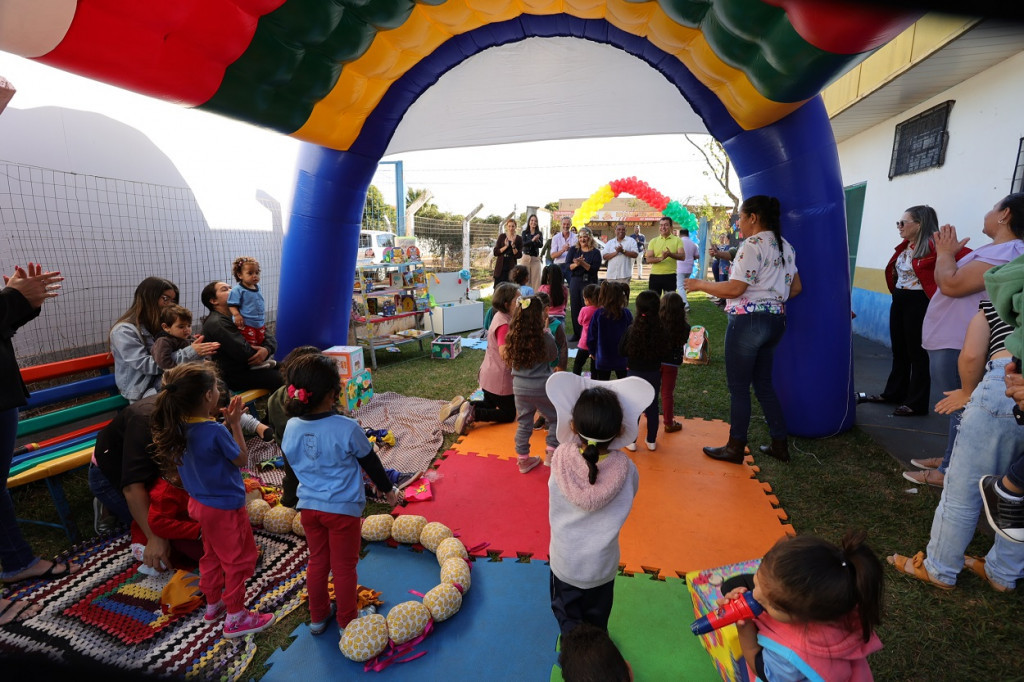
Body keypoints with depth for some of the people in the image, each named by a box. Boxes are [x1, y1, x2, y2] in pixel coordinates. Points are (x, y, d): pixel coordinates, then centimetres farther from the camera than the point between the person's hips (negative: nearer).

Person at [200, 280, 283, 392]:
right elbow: (244, 353, -23)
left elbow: (269, 336, 5)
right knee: (281, 378, -21)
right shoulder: (215, 324, -14)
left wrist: (267, 349, -17)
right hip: (234, 375, -9)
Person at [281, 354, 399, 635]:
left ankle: (318, 616, 41)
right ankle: (347, 622, 31)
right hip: (343, 508, -4)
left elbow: (291, 461, 7)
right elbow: (370, 462, -11)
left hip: (309, 505, 5)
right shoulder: (347, 428, -25)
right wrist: (388, 490, 6)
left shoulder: (292, 427, -10)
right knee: (344, 567, 13)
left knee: (317, 561, 23)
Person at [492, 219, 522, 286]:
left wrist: (513, 246, -15)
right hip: (500, 267, 0)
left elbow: (519, 255, -1)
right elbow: (495, 252, -2)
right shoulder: (502, 237, 3)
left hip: (511, 268, 0)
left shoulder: (518, 239, 4)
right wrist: (506, 246, -14)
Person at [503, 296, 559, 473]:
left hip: (520, 387, 4)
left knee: (523, 424, 16)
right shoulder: (545, 338, -18)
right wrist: (546, 331, 3)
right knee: (555, 419, 18)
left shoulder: (513, 337, -6)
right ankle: (552, 453, 18)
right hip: (542, 388, -4)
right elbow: (554, 356, -1)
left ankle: (523, 459, 26)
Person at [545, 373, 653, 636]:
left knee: (566, 616, 28)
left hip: (564, 562, 0)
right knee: (596, 620, 30)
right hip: (601, 565, 1)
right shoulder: (626, 469, -27)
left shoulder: (559, 458, -27)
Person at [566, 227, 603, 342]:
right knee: (575, 307, 5)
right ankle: (576, 334, 15)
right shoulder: (573, 250, 9)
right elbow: (568, 266, 0)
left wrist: (583, 263, -22)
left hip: (589, 283, -3)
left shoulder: (595, 252, 0)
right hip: (575, 281, 3)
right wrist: (576, 264, -19)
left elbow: (594, 269, -11)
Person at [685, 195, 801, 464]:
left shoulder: (753, 245, -15)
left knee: (738, 386, 2)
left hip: (748, 321, -9)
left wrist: (700, 284, -8)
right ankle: (779, 444, 25)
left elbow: (734, 289, -19)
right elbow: (795, 287, 17)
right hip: (775, 320, 9)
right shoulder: (785, 246, 13)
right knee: (763, 383, 18)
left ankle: (735, 448, 14)